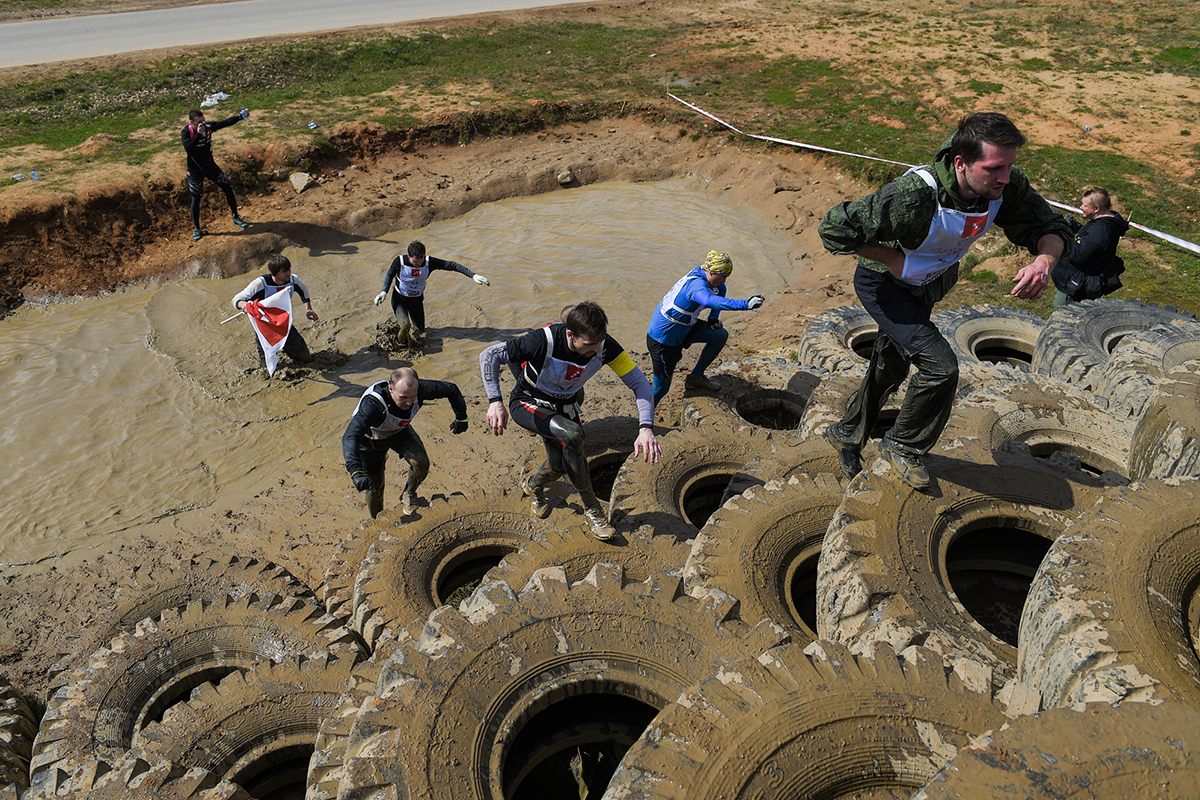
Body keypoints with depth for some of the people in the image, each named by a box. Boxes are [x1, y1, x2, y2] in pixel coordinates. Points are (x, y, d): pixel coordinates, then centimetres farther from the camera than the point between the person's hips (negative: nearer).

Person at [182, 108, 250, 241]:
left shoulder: (208, 127, -12)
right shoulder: (186, 132, -20)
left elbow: (226, 122, -19)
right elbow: (188, 148, -37)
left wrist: (240, 116, -33)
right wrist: (198, 134, -40)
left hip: (210, 165, 3)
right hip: (195, 170, -3)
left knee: (227, 188, 1)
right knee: (196, 199, 1)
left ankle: (236, 217, 20)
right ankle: (196, 229, 15)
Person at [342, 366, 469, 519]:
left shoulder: (419, 390, -34)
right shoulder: (373, 403, -45)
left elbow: (451, 389, -16)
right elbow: (349, 437, -54)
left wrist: (461, 418, -3)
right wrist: (356, 473, -67)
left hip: (400, 431, 3)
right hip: (371, 438, -3)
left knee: (421, 462, -22)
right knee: (374, 487, 5)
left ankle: (410, 494, 11)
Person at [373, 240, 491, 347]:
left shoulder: (429, 262, -22)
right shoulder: (399, 261, -24)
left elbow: (452, 265, -19)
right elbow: (390, 274, -3)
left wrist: (473, 275, -25)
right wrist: (384, 292, -16)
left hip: (417, 301, 3)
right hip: (399, 299, -3)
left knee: (419, 331, 8)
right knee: (405, 325, -25)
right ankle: (403, 343, 11)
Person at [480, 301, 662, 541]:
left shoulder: (605, 346, -25)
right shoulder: (543, 341, -35)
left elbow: (639, 382, -21)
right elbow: (489, 355, -26)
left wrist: (646, 428, -34)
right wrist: (495, 402, -37)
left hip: (564, 407, 5)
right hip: (528, 403, -4)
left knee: (560, 466, -1)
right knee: (571, 434, -31)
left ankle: (533, 485, 39)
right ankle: (591, 507, -12)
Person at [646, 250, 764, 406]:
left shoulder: (706, 276, -3)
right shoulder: (696, 284, -32)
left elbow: (720, 290, 22)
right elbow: (710, 300, -56)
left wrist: (713, 317, 9)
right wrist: (746, 304, -61)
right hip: (663, 337, -9)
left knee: (721, 335, 7)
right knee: (662, 387, -1)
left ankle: (696, 377, 17)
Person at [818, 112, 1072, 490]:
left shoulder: (1006, 186, -23)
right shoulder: (915, 195, -40)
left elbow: (1051, 226, -11)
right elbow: (834, 228, -33)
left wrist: (1044, 261, -33)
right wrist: (893, 259, -28)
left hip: (931, 285, 7)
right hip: (885, 284, -7)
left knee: (891, 367, 21)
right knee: (940, 365, -21)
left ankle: (847, 433, 46)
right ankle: (903, 446, 7)